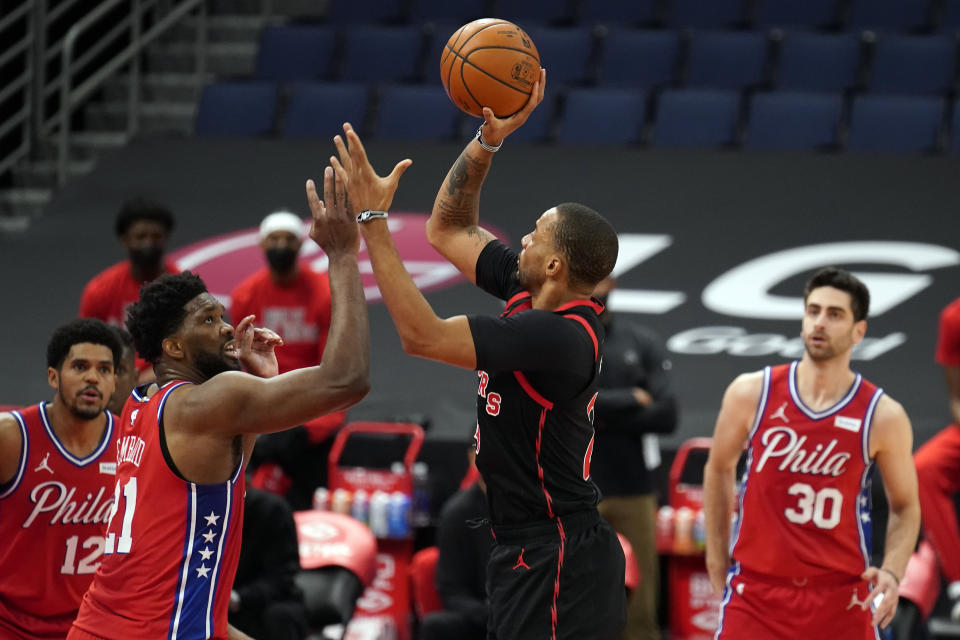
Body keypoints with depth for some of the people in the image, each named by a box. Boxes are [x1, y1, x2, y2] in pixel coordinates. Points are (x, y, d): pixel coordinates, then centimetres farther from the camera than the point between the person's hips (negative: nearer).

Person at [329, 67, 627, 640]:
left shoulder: (557, 336, -23)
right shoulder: (529, 295, 5)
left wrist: (372, 220, -23)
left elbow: (422, 335, -26)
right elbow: (448, 231, 18)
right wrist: (487, 142, 5)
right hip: (530, 554, 10)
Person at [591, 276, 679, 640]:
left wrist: (604, 418, -10)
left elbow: (665, 414, -2)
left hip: (634, 490, 2)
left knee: (640, 608, 1)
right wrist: (630, 400, -8)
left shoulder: (643, 343, 9)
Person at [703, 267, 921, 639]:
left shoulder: (883, 417, -5)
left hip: (841, 599, 0)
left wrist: (892, 573, -11)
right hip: (756, 591, 0)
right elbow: (719, 468, 14)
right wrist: (716, 558, 15)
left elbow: (905, 507, 6)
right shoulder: (752, 394, -3)